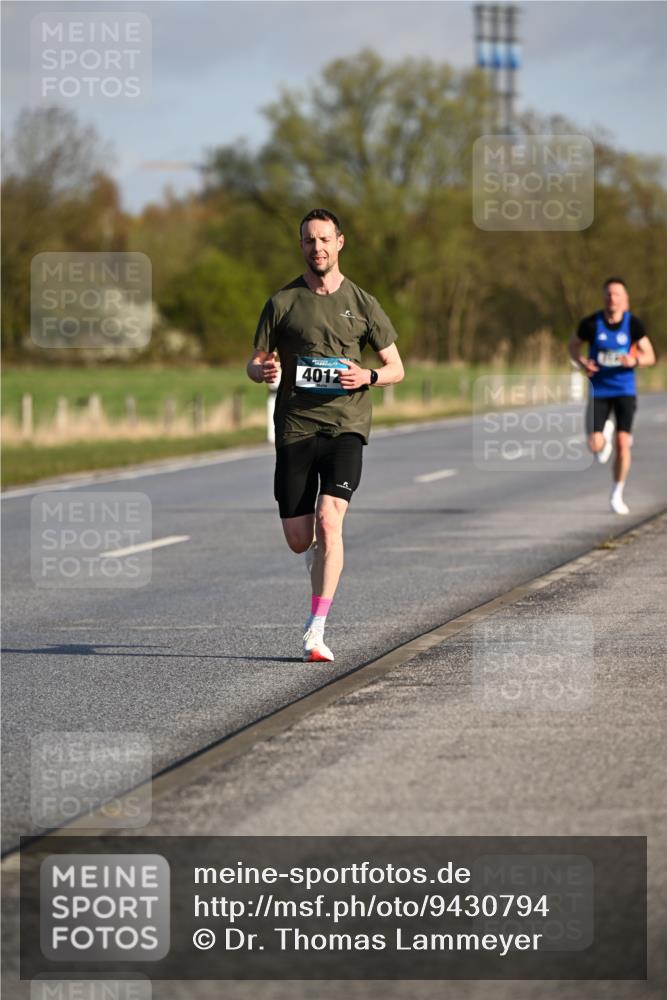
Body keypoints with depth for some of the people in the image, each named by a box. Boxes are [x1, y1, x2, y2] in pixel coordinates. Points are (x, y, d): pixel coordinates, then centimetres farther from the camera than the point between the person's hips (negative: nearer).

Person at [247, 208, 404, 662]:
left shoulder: (361, 303, 6)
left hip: (345, 425, -1)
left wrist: (368, 377, -11)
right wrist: (263, 370, -14)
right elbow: (255, 363, 11)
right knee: (299, 539, 2)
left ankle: (316, 630, -18)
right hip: (294, 427, 2)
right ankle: (322, 555, 41)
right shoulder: (282, 302, 7)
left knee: (329, 520, -20)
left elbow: (396, 369, 11)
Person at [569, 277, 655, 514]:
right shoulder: (591, 324, -9)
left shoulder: (633, 325, -8)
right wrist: (582, 363, -13)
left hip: (625, 390, 0)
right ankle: (605, 433, 30)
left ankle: (617, 495, 9)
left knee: (622, 443, -9)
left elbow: (650, 356, 0)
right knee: (595, 446, -10)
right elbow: (573, 346, 8)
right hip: (599, 390, 0)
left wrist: (635, 361, -23)